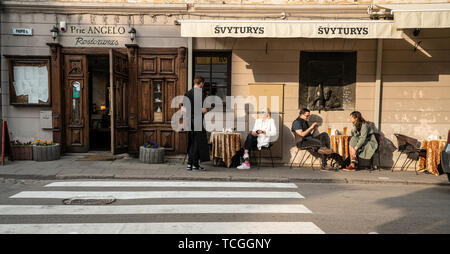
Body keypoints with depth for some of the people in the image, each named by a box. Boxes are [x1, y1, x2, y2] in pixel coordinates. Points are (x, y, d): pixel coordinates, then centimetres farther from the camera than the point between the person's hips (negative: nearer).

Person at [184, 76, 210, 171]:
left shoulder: (187, 93, 8)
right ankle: (195, 165, 7)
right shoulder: (200, 94, -13)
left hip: (190, 121, 7)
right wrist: (203, 110, 5)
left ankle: (189, 164, 17)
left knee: (191, 143, 14)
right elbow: (204, 110, -17)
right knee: (198, 143, 3)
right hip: (198, 121, -7)